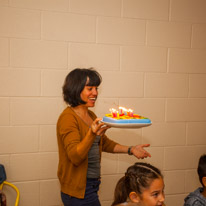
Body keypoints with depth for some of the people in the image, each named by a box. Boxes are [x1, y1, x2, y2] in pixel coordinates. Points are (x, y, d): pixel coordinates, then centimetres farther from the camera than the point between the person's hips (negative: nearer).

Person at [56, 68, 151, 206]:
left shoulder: (91, 115, 10)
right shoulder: (68, 117, -17)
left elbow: (104, 143, 19)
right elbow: (75, 156, -25)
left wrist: (130, 149, 7)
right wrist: (92, 134, -41)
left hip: (91, 184, 8)